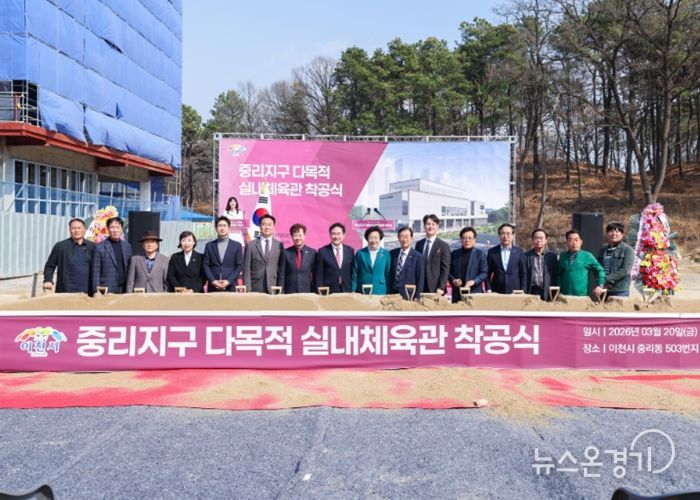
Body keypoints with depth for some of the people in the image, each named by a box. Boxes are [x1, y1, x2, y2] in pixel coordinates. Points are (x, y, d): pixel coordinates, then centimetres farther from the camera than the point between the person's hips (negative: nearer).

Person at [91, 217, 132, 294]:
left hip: (124, 290, 3)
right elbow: (96, 272, -2)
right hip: (106, 291, -3)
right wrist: (96, 291, -8)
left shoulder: (127, 246, 11)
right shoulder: (99, 247, -1)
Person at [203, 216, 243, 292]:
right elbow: (206, 265, 6)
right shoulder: (209, 245, 10)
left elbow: (239, 266, 2)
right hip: (213, 287, 1)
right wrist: (213, 281, -8)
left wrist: (228, 281, -10)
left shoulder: (237, 245, 7)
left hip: (230, 287, -1)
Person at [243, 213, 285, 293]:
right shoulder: (250, 245, 4)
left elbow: (282, 269, 9)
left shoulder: (279, 245, 7)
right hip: (255, 289, -1)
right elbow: (246, 270, 2)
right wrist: (248, 289, -5)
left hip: (273, 289, 1)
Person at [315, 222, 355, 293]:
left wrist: (353, 290, 5)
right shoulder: (322, 251, 0)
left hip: (347, 291, 2)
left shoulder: (350, 250, 8)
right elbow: (319, 275, 0)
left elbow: (353, 272, 11)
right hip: (328, 292, -2)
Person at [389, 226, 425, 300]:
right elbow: (389, 274, 12)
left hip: (408, 297, -3)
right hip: (393, 294, 3)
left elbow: (420, 280, -5)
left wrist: (417, 298, -8)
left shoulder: (418, 257, -6)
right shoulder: (392, 253, 6)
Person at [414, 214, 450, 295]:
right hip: (419, 288, 3)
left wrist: (441, 288, -12)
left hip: (435, 288, -3)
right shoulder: (419, 244, 12)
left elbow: (445, 269, -4)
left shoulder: (444, 246, -1)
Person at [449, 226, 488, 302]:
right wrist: (453, 280, -5)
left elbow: (484, 273, -1)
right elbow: (450, 272, 15)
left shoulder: (480, 254, 4)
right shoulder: (454, 253, 13)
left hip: (475, 293, -3)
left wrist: (474, 281, -16)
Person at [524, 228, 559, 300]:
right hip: (531, 292, 0)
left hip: (547, 293, 0)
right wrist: (524, 294, -3)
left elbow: (555, 276, 7)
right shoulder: (526, 256, 5)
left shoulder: (552, 256, 7)